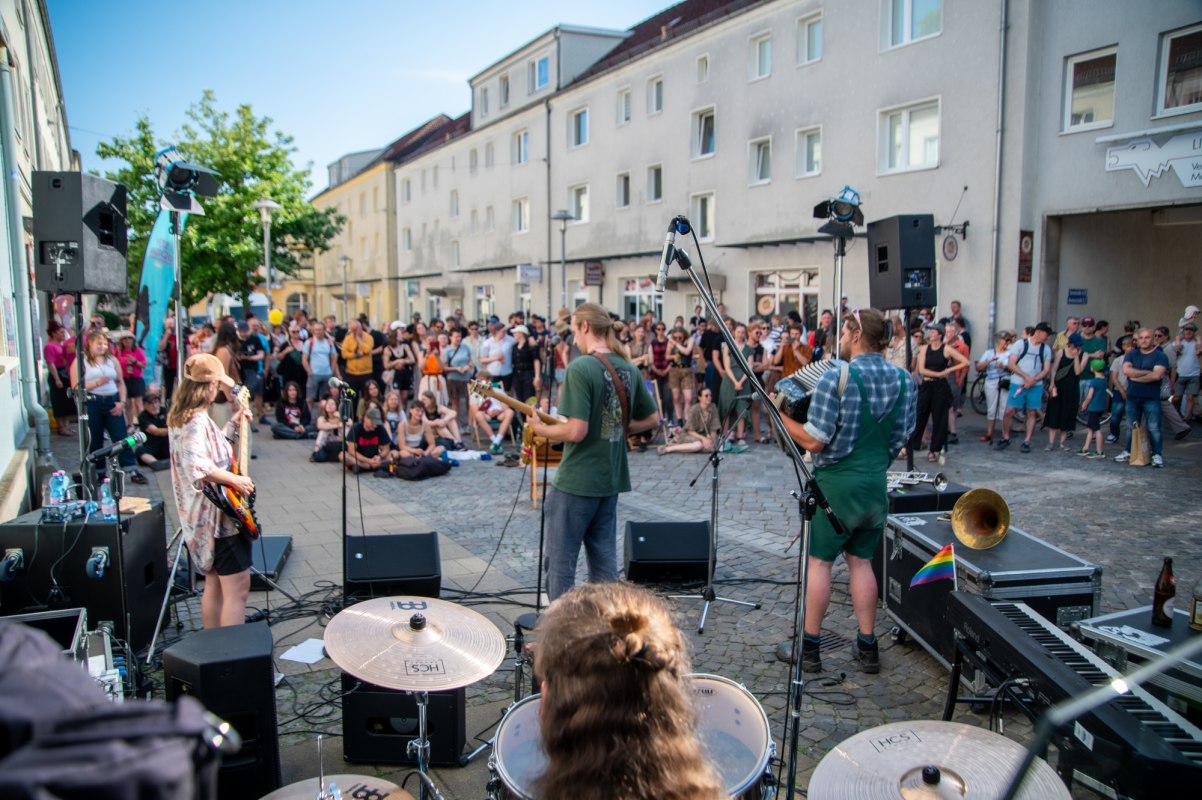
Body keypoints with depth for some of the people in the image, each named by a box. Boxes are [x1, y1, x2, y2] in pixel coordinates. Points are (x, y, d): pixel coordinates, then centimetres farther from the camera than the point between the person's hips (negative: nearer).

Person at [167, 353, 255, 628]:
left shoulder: (180, 416, 10)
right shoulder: (198, 420, -22)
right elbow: (199, 466, -36)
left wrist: (232, 424, 18)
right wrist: (235, 480, -26)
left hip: (204, 515, 11)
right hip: (218, 514, -11)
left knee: (215, 583, 20)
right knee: (237, 587, -5)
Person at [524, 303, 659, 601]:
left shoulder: (580, 367, -17)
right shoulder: (629, 369, 6)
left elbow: (576, 431, -23)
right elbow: (652, 420, 14)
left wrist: (540, 428, -6)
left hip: (576, 481, -8)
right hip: (610, 479, 8)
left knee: (560, 562, 3)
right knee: (604, 562, 16)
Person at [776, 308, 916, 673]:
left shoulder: (837, 378, -18)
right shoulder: (905, 381, 1)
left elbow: (814, 441, -19)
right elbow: (901, 436, 10)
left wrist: (781, 415, -7)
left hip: (836, 482, -5)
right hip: (876, 483, 6)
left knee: (819, 561, 5)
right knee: (861, 561, 16)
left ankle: (809, 647, 14)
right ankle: (867, 647, 21)